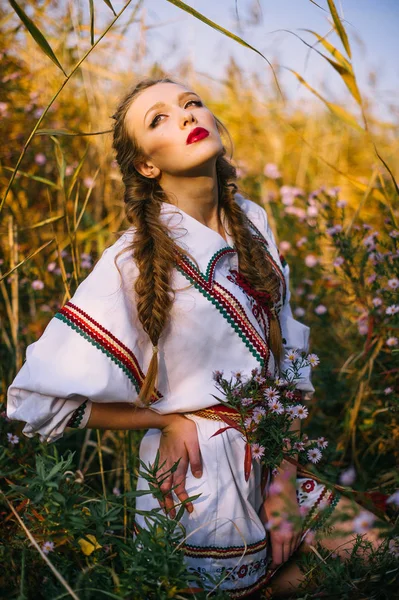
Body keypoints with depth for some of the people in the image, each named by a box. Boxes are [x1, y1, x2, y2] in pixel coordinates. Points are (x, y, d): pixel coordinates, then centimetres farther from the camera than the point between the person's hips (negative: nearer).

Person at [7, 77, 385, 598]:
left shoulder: (252, 222, -2)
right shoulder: (135, 260, -20)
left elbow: (287, 358, 1)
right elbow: (37, 399, -19)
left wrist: (284, 483, -6)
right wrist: (167, 420, -12)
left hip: (274, 463, 5)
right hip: (201, 483, -5)